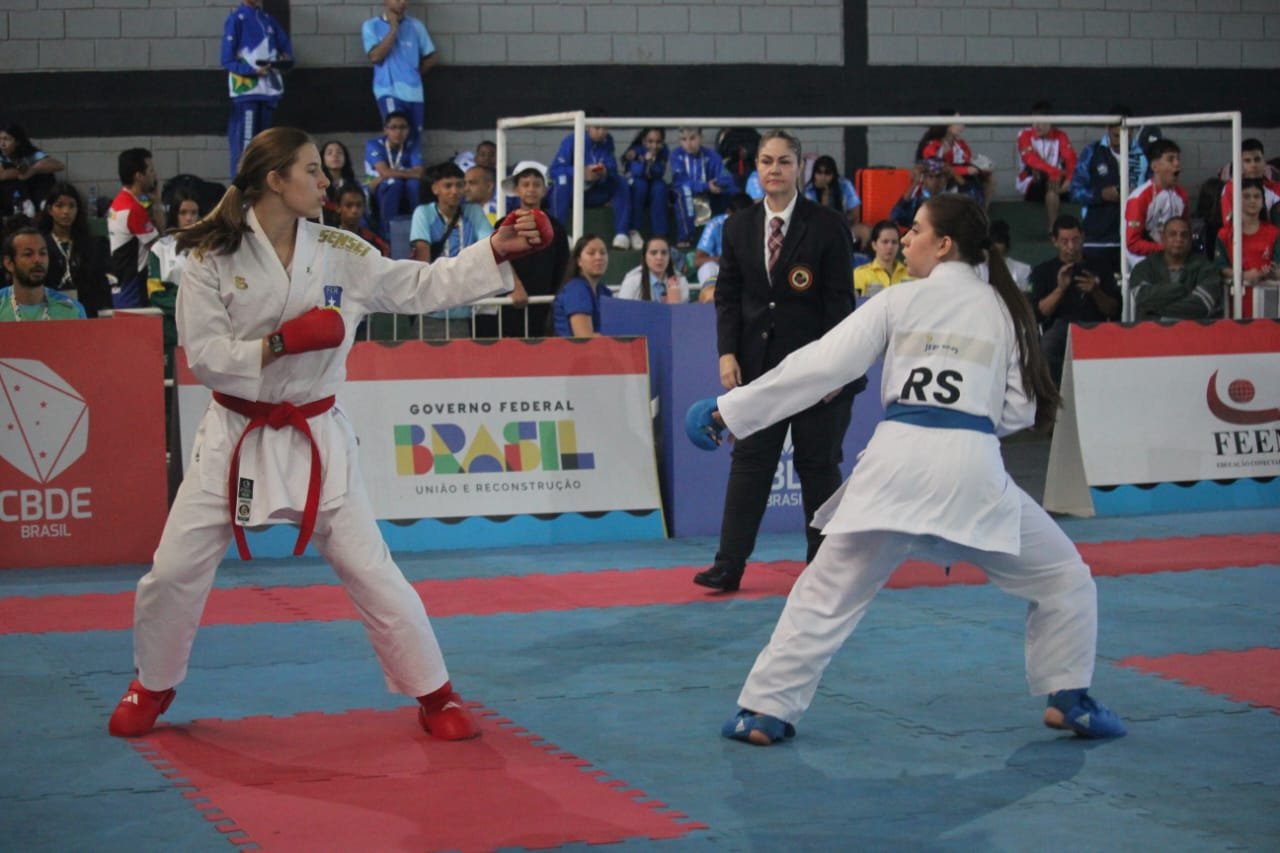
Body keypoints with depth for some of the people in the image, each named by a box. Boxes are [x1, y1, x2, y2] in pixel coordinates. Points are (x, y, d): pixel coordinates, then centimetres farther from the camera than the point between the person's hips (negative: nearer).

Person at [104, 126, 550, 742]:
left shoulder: (341, 254, -4)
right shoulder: (212, 258, -10)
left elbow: (424, 286, 1)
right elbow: (204, 355, -13)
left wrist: (496, 253, -8)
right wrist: (279, 344, -24)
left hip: (316, 438, 1)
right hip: (236, 435, -1)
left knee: (371, 571, 1)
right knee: (174, 570, 3)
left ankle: (435, 695, 14)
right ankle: (153, 685, 29)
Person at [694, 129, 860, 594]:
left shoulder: (827, 226, -5)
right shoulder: (739, 228, 6)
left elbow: (839, 300, -7)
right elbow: (727, 297, 8)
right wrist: (727, 353, -4)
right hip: (758, 361, 3)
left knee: (818, 464, 5)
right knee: (749, 461, 2)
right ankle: (729, 566, 2)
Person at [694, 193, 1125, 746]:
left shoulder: (899, 302, 9)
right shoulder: (1003, 310, 14)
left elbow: (820, 364, 5)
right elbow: (1020, 411, 13)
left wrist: (734, 410, 9)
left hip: (898, 460, 0)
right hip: (972, 466, 1)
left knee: (826, 591, 11)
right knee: (1062, 579, 21)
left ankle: (766, 711, 9)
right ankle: (1069, 701, 18)